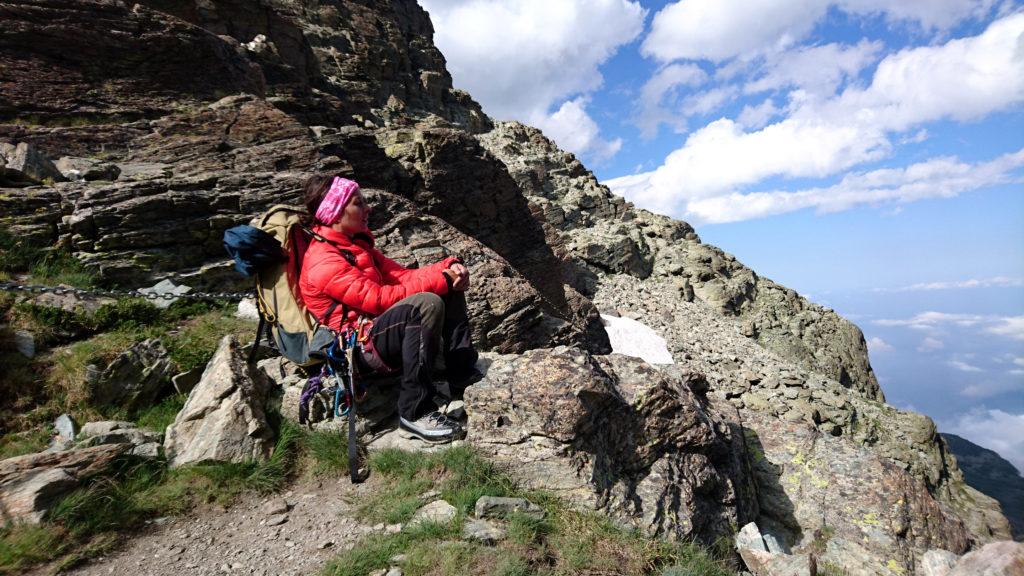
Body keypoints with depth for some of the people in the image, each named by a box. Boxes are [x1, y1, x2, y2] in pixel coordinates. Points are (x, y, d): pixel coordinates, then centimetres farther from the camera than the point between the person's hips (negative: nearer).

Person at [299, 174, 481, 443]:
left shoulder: (355, 244, 15)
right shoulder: (324, 262, -16)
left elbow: (401, 275, 7)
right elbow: (381, 299, -22)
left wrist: (447, 266, -8)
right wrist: (438, 280, -18)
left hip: (381, 327, 10)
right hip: (361, 347, -10)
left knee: (449, 288, 3)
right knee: (428, 303, -33)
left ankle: (462, 377, -1)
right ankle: (415, 412, -27)